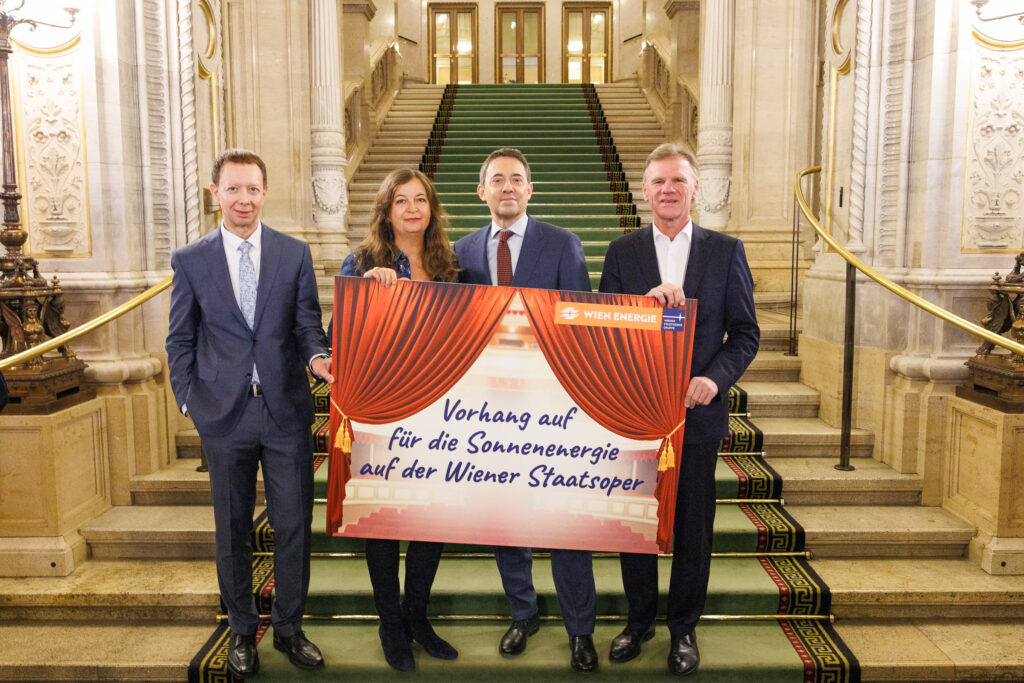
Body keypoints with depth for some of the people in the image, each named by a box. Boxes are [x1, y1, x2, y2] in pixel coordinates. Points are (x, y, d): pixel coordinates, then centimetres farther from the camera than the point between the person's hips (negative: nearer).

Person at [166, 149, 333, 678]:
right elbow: (180, 341, 8)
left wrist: (318, 356, -18)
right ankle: (241, 631, 32)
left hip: (287, 411, 0)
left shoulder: (295, 254, 4)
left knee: (294, 524, 7)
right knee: (232, 528, 13)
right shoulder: (190, 261, 4)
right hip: (224, 414, 0)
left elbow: (307, 324, 2)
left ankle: (289, 628, 27)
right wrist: (189, 399, -2)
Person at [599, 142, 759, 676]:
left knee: (693, 526, 10)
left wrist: (715, 378, -14)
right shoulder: (622, 252, 4)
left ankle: (684, 627, 30)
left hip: (698, 411, 0)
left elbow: (745, 332, 2)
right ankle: (639, 619, 33)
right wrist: (645, 301, -20)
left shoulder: (726, 250, 3)